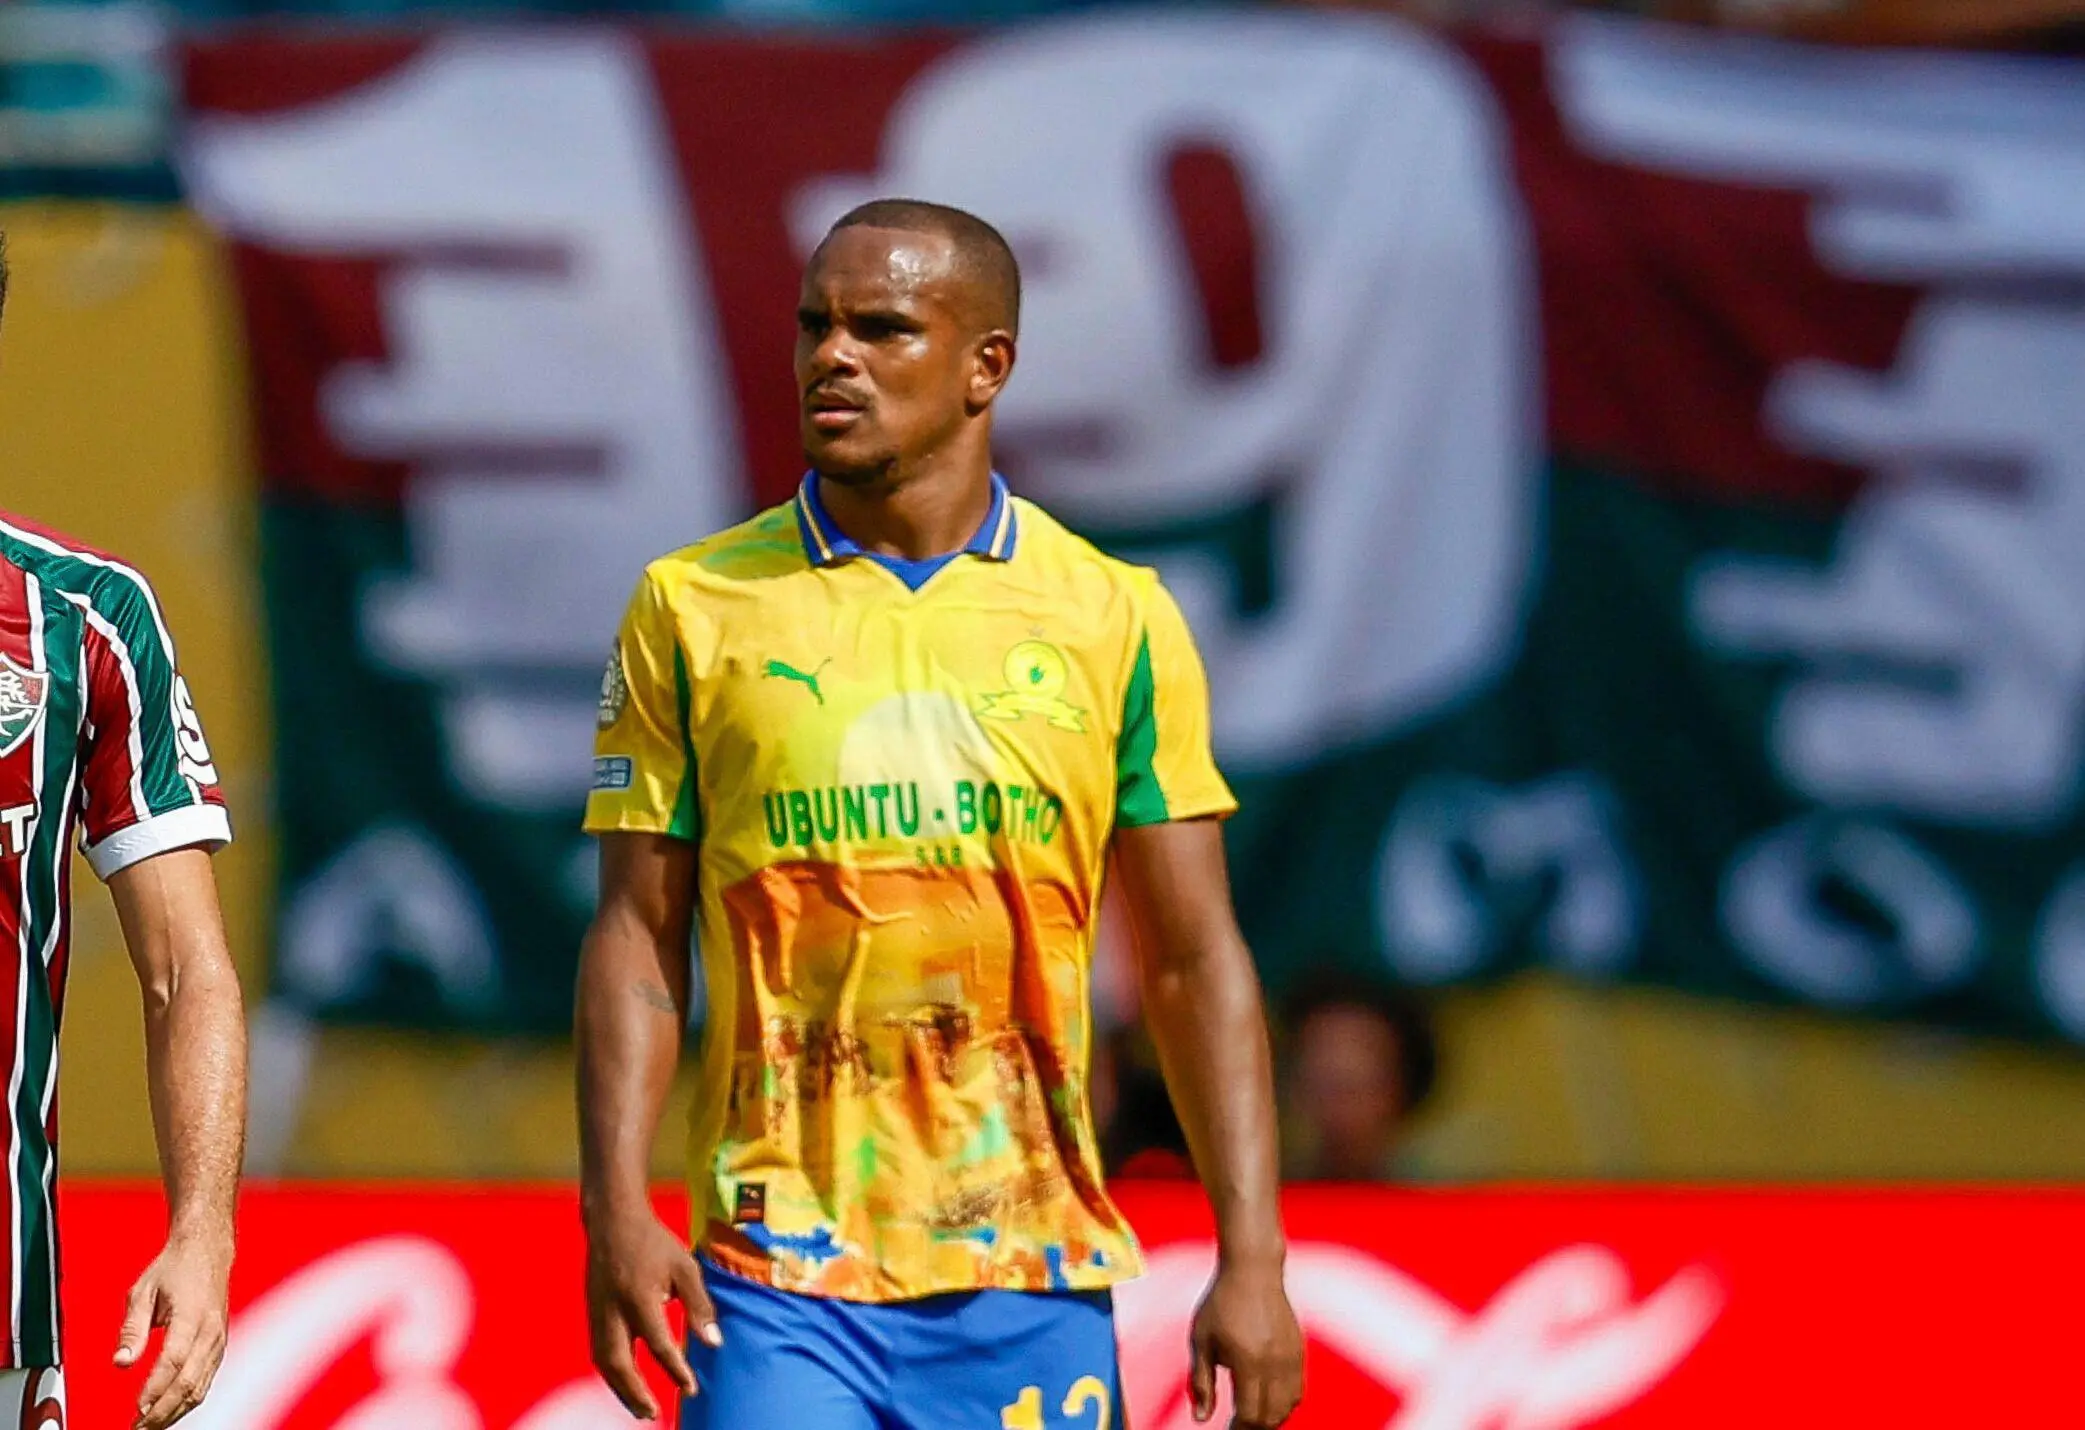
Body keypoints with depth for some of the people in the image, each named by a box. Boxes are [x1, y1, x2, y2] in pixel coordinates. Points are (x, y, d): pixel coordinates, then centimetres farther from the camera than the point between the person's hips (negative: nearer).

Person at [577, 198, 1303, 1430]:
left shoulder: (1114, 620, 5)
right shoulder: (695, 609, 4)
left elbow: (1195, 963, 6)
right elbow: (640, 939, 4)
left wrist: (1253, 1260, -1)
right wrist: (618, 1209, -9)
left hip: (1032, 1280, 1)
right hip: (783, 1276, -1)